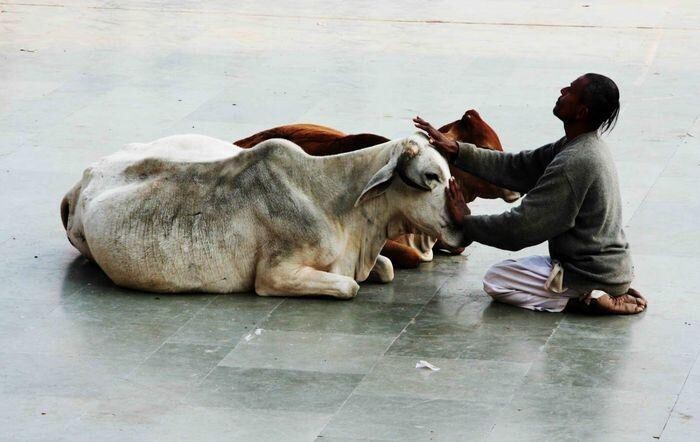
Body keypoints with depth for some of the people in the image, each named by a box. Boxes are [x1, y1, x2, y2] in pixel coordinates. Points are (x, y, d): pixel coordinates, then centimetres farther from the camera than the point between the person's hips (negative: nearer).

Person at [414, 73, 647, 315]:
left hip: (592, 275, -9)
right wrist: (457, 150, 2)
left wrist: (466, 222, -7)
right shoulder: (589, 148, 5)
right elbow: (517, 168, 8)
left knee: (495, 280, 0)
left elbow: (522, 227, -21)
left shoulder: (573, 164, -25)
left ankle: (584, 301, -9)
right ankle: (612, 295, 11)